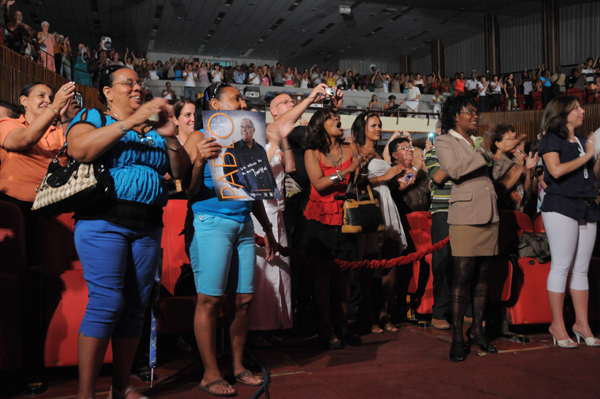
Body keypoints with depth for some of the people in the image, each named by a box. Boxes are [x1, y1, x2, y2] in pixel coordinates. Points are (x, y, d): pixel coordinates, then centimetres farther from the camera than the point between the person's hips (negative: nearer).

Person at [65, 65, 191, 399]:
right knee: (107, 302, -12)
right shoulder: (93, 117, 8)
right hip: (104, 221, -5)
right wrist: (131, 121, -16)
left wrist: (170, 137, -5)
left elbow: (181, 172, 13)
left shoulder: (153, 128, 20)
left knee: (136, 307, 4)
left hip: (148, 226, 5)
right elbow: (79, 149, -14)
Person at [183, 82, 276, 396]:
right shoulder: (199, 138, 0)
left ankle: (238, 366, 20)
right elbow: (189, 190, -5)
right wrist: (200, 161, -22)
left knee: (243, 300, 6)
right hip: (211, 222, -6)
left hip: (244, 225, 7)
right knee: (210, 300, -5)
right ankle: (210, 374, 7)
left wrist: (267, 228, 22)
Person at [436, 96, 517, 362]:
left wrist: (504, 153, 7)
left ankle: (477, 330, 18)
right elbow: (454, 170, -16)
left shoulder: (479, 141, 20)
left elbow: (495, 174, 19)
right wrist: (483, 154, -11)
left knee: (483, 274, 8)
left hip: (489, 214, 7)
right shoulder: (444, 141, 1)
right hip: (465, 214, -6)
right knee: (462, 275, -8)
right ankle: (457, 337, -1)